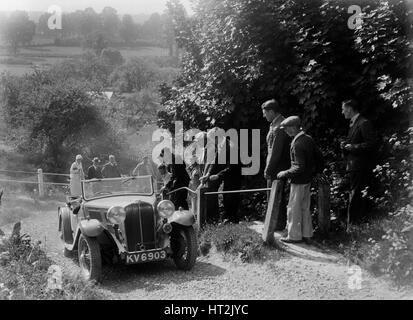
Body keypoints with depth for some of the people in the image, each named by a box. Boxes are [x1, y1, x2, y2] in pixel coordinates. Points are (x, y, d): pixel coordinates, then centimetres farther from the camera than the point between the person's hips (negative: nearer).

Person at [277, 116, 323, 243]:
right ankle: (306, 234, 25)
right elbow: (319, 157, 10)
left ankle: (294, 236, 12)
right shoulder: (308, 139, 3)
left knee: (294, 209, 3)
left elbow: (299, 167, -25)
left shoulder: (297, 144, -23)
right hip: (308, 180, 9)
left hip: (299, 181, -9)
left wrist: (285, 173, -15)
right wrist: (313, 172, 18)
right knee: (305, 208, 16)